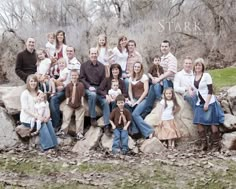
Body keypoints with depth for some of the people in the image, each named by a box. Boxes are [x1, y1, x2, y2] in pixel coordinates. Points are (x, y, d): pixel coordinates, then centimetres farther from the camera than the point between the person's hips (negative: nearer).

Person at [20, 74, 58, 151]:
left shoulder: (39, 92, 11)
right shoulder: (25, 93, -6)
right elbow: (25, 109, -14)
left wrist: (48, 114, -14)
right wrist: (37, 116, -24)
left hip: (39, 117, 5)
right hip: (27, 119, -5)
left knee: (48, 122, -24)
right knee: (42, 124, -29)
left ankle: (53, 144, -25)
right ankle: (47, 146, -29)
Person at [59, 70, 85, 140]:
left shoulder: (81, 85, -8)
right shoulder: (68, 85, -7)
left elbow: (82, 95, -5)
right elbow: (67, 96, -4)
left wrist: (82, 103, -8)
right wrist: (67, 103, -6)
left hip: (79, 105, 0)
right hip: (70, 105, 0)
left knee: (79, 119, 6)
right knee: (66, 118, 6)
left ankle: (79, 133, 15)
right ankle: (63, 131, 18)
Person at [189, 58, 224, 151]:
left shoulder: (206, 75, -7)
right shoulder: (194, 77, 11)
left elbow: (210, 90, -10)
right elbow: (192, 87, 25)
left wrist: (207, 103, -16)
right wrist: (190, 90, 0)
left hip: (209, 102, -6)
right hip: (199, 103, 6)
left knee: (213, 124, -3)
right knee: (199, 124, 0)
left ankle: (216, 145, 4)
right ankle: (203, 144, 8)